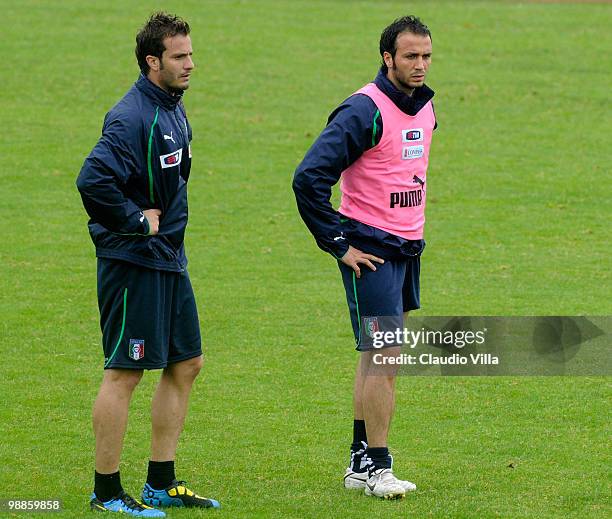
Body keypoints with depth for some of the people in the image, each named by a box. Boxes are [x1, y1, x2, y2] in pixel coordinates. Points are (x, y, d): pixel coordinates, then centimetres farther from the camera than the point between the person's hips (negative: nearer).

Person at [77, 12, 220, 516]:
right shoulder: (132, 118, -19)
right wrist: (138, 221, -19)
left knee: (186, 364, 12)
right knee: (125, 372, -4)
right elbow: (93, 180, -30)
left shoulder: (173, 109, 12)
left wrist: (169, 223, 13)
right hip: (133, 261, -10)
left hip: (169, 258, 10)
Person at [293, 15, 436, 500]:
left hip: (407, 248, 8)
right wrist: (338, 244, -17)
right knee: (384, 356, -10)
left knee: (378, 358, 13)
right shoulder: (365, 110, -17)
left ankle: (361, 463, 20)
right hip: (371, 250, -8)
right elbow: (309, 177, -21)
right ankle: (376, 468, -4)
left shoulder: (425, 107, 9)